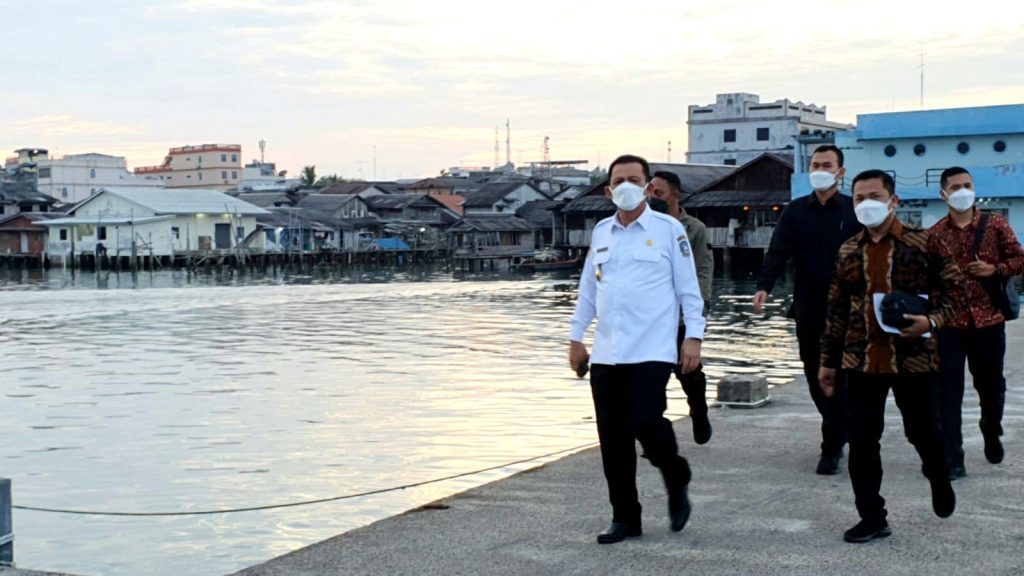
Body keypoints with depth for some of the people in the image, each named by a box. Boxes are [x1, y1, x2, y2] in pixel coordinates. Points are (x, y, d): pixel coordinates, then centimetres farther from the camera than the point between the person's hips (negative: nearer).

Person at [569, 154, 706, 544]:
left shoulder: (668, 229, 0)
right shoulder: (601, 231, 13)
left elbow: (688, 288, 0)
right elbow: (588, 289, 18)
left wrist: (694, 337, -6)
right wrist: (576, 337, 15)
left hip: (652, 351, -5)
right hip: (606, 353, 5)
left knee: (645, 422, -18)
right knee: (613, 439, 5)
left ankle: (676, 481, 13)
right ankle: (625, 518, 17)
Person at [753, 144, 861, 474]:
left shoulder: (855, 211, -1)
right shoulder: (795, 211, 5)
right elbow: (777, 252, -6)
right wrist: (764, 286, -22)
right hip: (807, 310, 3)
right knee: (815, 377, 11)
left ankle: (831, 449, 2)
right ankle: (839, 434, 29)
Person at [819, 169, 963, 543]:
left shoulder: (922, 243, -4)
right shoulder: (848, 252, 8)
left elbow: (953, 287, -2)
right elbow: (837, 309, 13)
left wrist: (932, 321, -20)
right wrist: (828, 360, 13)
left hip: (914, 358, -3)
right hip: (861, 361, 3)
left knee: (923, 431, 12)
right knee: (861, 442, 2)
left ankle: (939, 480, 44)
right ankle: (872, 518, 13)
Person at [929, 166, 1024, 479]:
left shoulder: (996, 225, 1)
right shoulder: (934, 235, 2)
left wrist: (995, 269, -13)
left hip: (988, 320, 1)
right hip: (948, 323, 0)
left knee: (991, 385, 15)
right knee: (948, 394, -4)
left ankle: (992, 432, 45)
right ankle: (952, 460, 0)